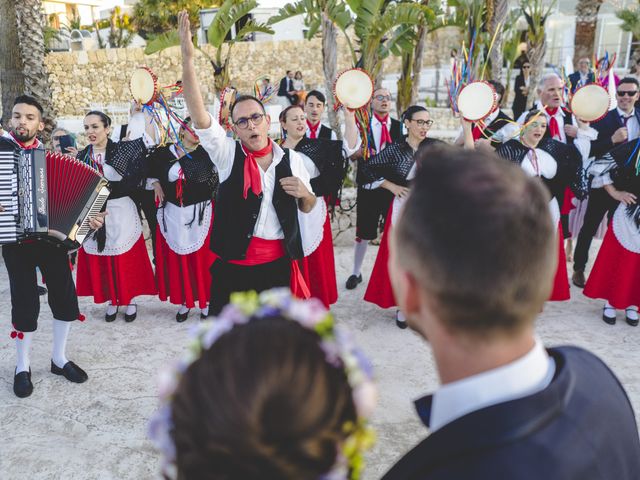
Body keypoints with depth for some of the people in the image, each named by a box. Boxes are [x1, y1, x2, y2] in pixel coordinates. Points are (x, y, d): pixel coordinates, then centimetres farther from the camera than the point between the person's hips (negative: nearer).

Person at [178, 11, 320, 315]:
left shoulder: (291, 160, 2)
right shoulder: (227, 154, -3)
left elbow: (309, 209, 13)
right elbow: (197, 113, -18)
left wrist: (305, 195, -11)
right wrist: (187, 57, -28)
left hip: (278, 266, 2)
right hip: (233, 268, -1)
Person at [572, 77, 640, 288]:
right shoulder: (603, 119, -6)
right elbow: (590, 150, -13)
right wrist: (612, 140, -23)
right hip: (602, 183, -4)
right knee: (589, 228, 4)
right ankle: (579, 269, 18)